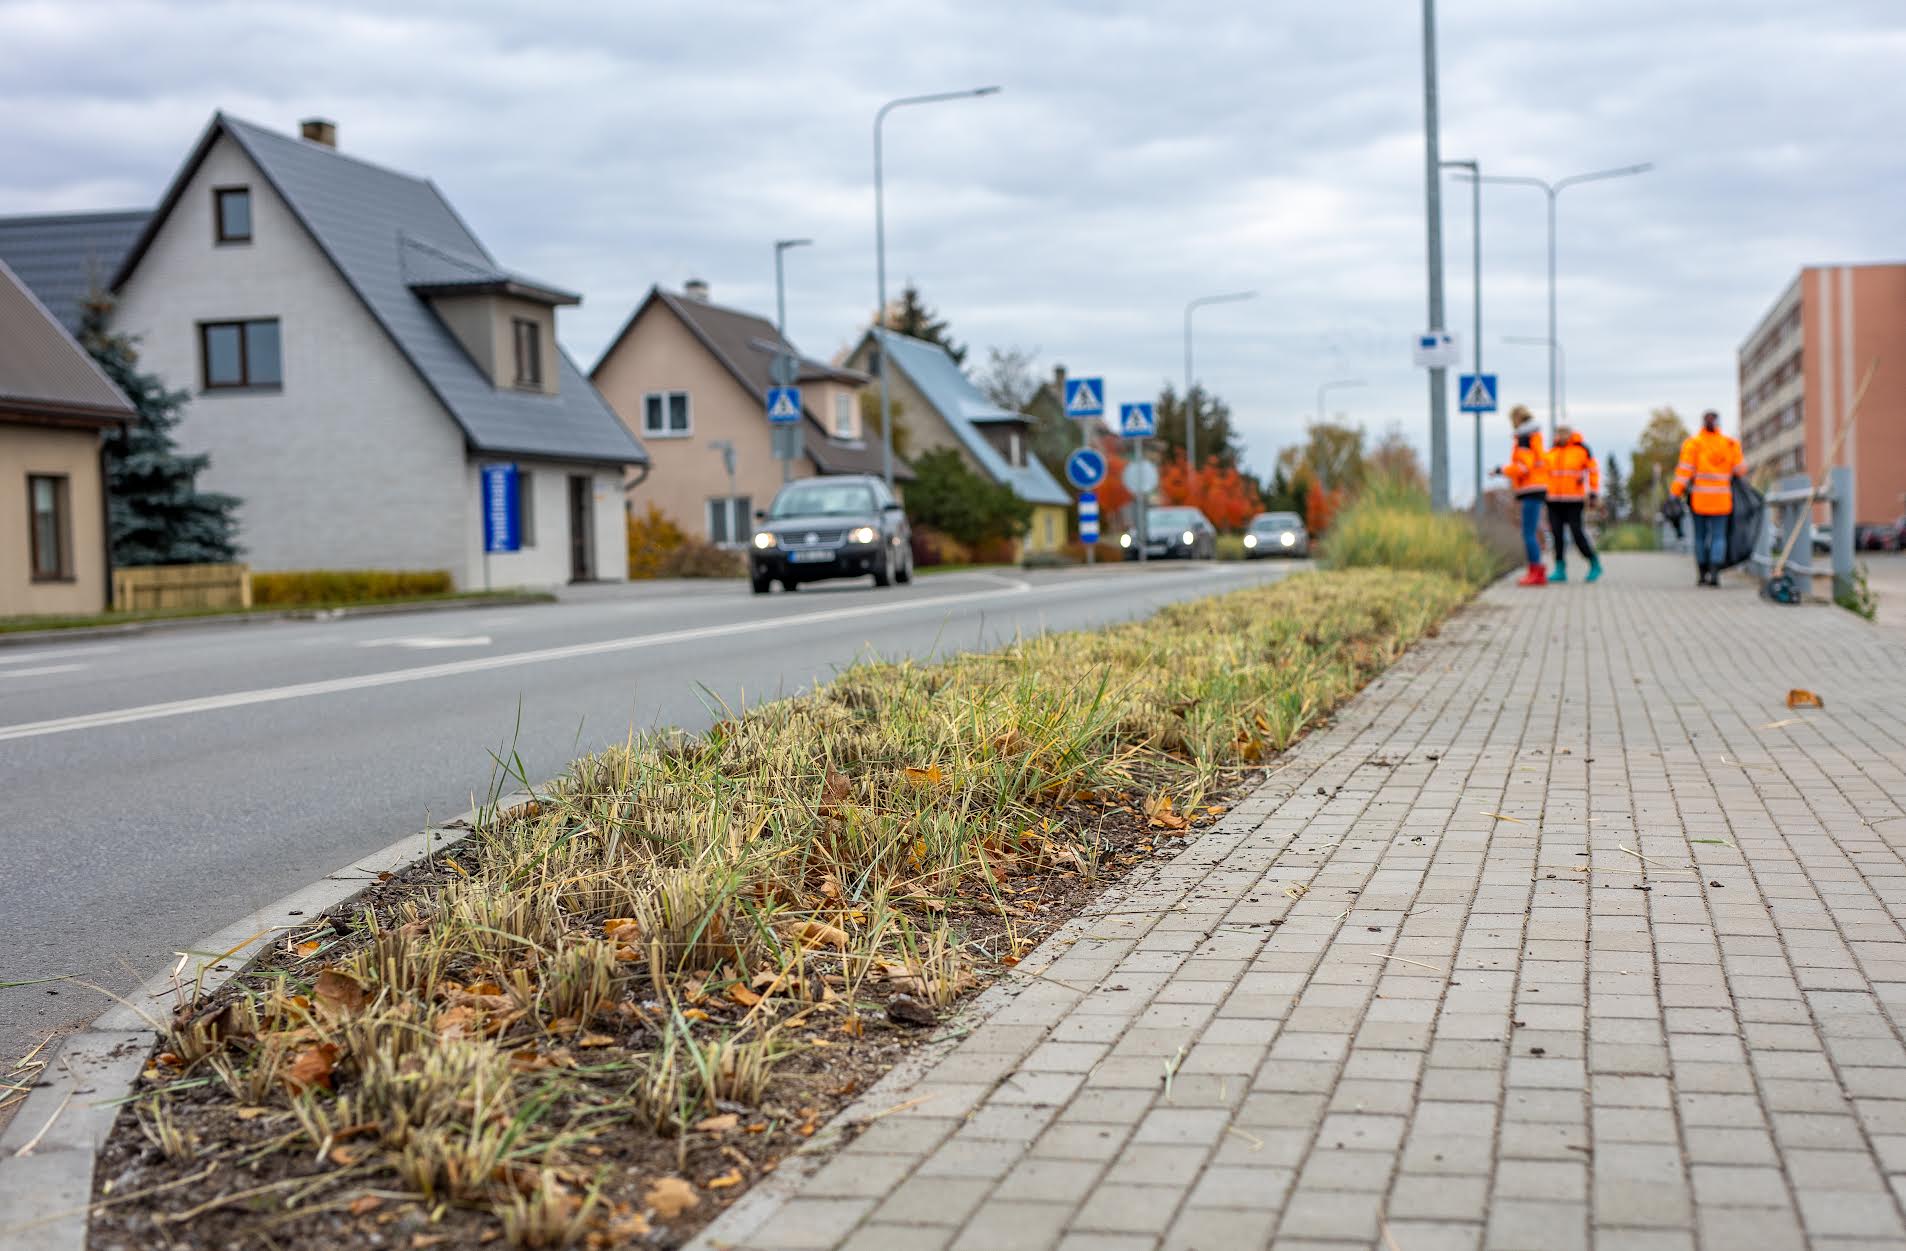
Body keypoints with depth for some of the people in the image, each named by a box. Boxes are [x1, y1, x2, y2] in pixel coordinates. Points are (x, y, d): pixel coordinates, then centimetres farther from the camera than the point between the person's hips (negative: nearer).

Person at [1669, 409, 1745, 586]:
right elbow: (1740, 469, 5)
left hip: (1699, 498, -1)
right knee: (1719, 536, 2)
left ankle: (1703, 575, 11)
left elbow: (1685, 470, -10)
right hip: (1721, 499, 1)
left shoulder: (1693, 443, -5)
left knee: (1700, 536, 9)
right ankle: (1714, 573, -13)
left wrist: (1675, 493, -9)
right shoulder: (1729, 444, 1)